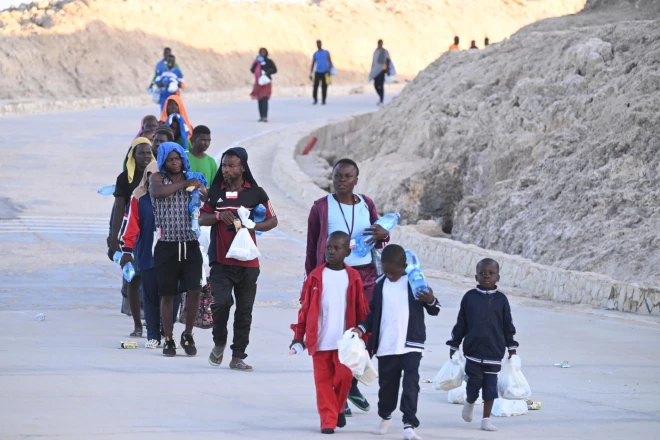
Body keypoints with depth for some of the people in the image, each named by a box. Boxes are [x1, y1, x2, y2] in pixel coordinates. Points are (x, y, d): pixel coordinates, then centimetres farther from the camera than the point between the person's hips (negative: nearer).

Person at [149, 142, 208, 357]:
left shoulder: (193, 179, 11)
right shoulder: (158, 178, 3)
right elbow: (157, 192, -20)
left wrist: (203, 192, -13)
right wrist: (183, 185, -17)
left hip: (190, 244, 2)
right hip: (167, 245, -2)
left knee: (194, 290, -10)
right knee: (167, 294, 3)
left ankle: (188, 335, 8)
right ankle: (168, 340, 13)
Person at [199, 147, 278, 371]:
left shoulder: (256, 193, 3)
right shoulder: (215, 191, 7)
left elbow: (273, 220, 7)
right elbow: (201, 219, 10)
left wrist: (252, 225, -12)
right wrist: (218, 216, -11)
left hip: (247, 261, 0)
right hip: (221, 260, 0)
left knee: (244, 310, 3)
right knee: (221, 302, -16)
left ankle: (238, 356, 10)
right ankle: (219, 343, 10)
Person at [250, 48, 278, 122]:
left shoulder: (268, 61, 4)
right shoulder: (257, 62, 16)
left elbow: (274, 69, -1)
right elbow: (252, 70, 9)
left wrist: (267, 73, -15)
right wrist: (255, 63, -4)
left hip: (266, 82, -5)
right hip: (258, 83, 5)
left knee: (264, 99, -16)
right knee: (260, 100, 5)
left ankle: (265, 116, -24)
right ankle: (261, 116, 11)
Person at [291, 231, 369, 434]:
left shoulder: (353, 277, 1)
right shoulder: (316, 276, 0)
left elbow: (361, 310, 5)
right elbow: (305, 307, 4)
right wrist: (299, 335, 4)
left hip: (344, 340, 0)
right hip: (320, 340, 0)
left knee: (344, 375, -6)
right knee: (323, 380, 2)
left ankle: (338, 408, 21)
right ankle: (328, 419, 8)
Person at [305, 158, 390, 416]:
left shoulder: (366, 205, 9)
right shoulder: (322, 207, 0)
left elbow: (378, 242, 18)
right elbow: (311, 248, 4)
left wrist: (383, 235, -6)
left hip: (365, 276, 3)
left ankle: (352, 384, 24)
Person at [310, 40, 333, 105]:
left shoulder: (326, 52, 7)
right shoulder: (315, 54, 11)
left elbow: (330, 62, 4)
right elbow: (312, 65, 13)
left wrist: (329, 69, -13)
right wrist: (310, 74, 6)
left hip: (324, 73, -1)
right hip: (317, 72, 1)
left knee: (324, 87, -2)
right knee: (315, 86, -11)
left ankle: (323, 100, 7)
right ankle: (315, 99, 3)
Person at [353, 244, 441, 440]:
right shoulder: (380, 286, 8)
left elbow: (434, 311, 2)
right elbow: (374, 313, 15)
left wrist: (431, 301, -19)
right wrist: (362, 328, 0)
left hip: (411, 344, -3)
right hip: (385, 346, 3)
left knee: (410, 384, -13)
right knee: (387, 384, 14)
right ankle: (385, 416, 38)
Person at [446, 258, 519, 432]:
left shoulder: (501, 299, 3)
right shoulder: (469, 297, 1)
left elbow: (508, 325, 8)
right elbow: (461, 324, 6)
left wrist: (511, 347, 7)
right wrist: (454, 345, 7)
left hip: (494, 350, 1)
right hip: (473, 349, -1)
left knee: (490, 385, 2)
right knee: (474, 380, -1)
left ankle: (486, 419, 10)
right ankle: (469, 403, 31)